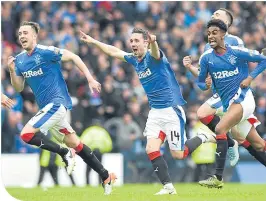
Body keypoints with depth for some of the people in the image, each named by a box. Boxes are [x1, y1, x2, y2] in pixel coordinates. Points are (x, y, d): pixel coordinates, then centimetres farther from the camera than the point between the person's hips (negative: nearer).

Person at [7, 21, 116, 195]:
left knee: (26, 134, -19)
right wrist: (12, 71, -7)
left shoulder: (46, 52, -14)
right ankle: (106, 177, 21)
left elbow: (73, 57, -10)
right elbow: (19, 88, 11)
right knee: (75, 144, 13)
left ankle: (65, 153, -5)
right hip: (47, 107, 8)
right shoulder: (19, 60, 8)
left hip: (56, 103, -8)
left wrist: (90, 79, -12)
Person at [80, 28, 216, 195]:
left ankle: (203, 138, 23)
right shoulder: (134, 60, 7)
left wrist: (153, 42, -65)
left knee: (178, 154, -3)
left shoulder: (153, 56, -16)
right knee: (151, 149, -8)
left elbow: (156, 53, -42)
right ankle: (168, 187, -1)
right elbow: (114, 51, 23)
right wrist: (93, 41, 28)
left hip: (172, 110, -7)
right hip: (155, 112, 7)